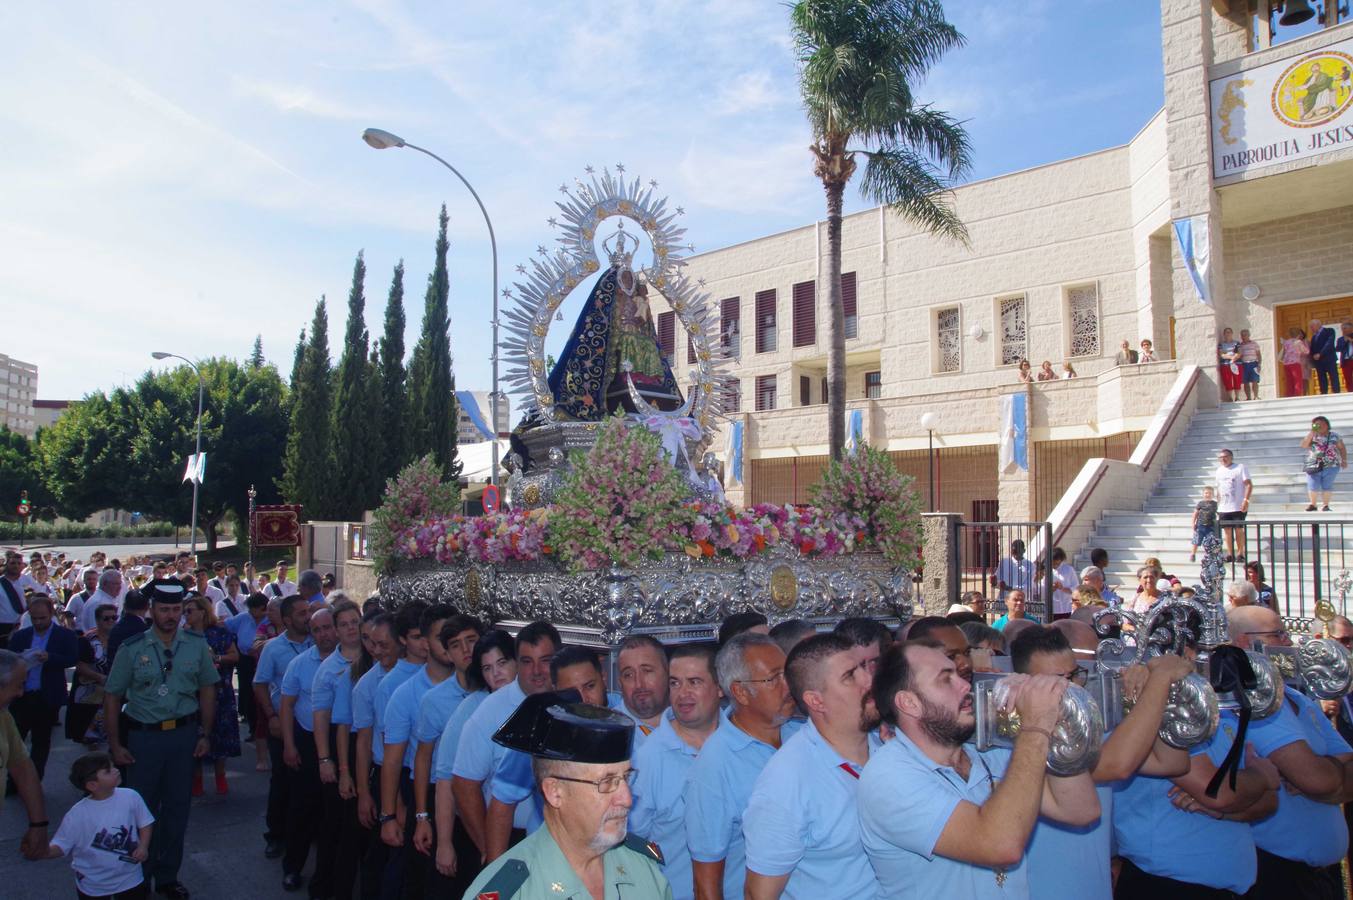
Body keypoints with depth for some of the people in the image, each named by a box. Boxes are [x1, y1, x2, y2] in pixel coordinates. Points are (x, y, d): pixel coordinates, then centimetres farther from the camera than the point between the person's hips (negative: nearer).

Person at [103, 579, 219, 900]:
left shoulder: (197, 645, -1)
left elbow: (207, 690, 5)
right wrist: (115, 744, -4)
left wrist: (205, 734, 3)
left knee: (177, 807, 12)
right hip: (143, 736, -2)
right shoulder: (132, 648, -5)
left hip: (184, 734, 2)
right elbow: (112, 696, -1)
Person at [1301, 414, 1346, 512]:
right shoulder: (1311, 436, 8)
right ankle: (1312, 504, 7)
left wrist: (1344, 460, 1)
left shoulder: (1334, 436, 8)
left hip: (1331, 466, 0)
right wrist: (1312, 432, -11)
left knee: (1327, 486, -5)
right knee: (1313, 486, -6)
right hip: (1314, 465, 0)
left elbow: (1342, 448, 11)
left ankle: (1325, 505, 3)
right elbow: (1303, 445, -7)